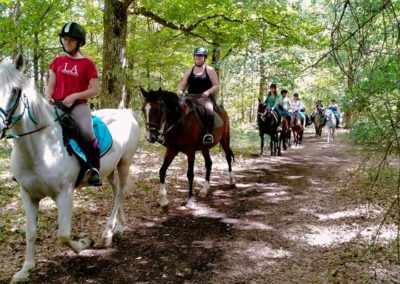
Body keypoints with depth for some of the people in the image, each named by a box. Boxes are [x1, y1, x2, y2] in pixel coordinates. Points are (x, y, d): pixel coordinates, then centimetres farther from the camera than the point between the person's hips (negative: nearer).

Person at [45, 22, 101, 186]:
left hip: (78, 104, -4)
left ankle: (94, 170, -19)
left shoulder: (87, 64, 2)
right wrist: (48, 98, -9)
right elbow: (51, 84, 12)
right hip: (57, 104, 4)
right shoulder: (57, 61, 14)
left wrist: (74, 96, -14)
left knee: (87, 132, -31)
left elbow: (95, 90, -3)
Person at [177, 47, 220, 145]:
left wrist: (208, 91, -18)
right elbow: (183, 85, 17)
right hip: (191, 98, 4)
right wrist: (180, 91, -7)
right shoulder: (189, 71, 19)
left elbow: (217, 86, 3)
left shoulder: (210, 70, 8)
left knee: (209, 109, -36)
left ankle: (209, 134, -39)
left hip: (205, 97, -4)